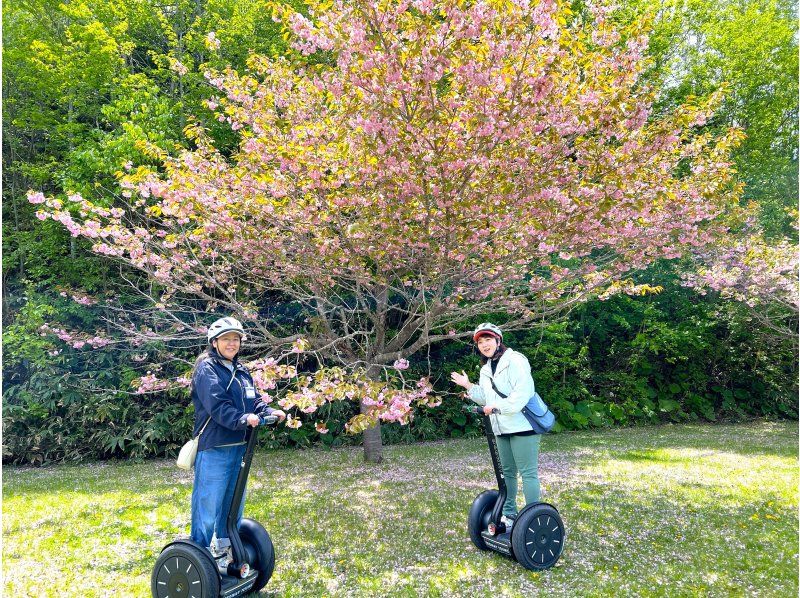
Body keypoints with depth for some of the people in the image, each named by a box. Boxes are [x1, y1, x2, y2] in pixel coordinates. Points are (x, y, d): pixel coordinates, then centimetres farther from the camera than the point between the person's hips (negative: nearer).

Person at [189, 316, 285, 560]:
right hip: (213, 448, -8)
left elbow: (253, 402, 14)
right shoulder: (207, 368, -10)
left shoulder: (241, 371, 15)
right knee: (208, 504, 0)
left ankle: (225, 548, 35)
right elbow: (216, 404, -22)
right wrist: (243, 419, -34)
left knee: (234, 502, 19)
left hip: (238, 446, 8)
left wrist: (270, 412, -5)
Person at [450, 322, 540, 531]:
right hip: (502, 428, 9)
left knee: (528, 472, -4)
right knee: (507, 472, 18)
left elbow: (524, 390, -23)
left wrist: (497, 406, -20)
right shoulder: (486, 370, 15)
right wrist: (468, 386, 10)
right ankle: (509, 514, 31)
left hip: (522, 426, -9)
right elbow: (486, 399, 19)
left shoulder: (515, 360, -12)